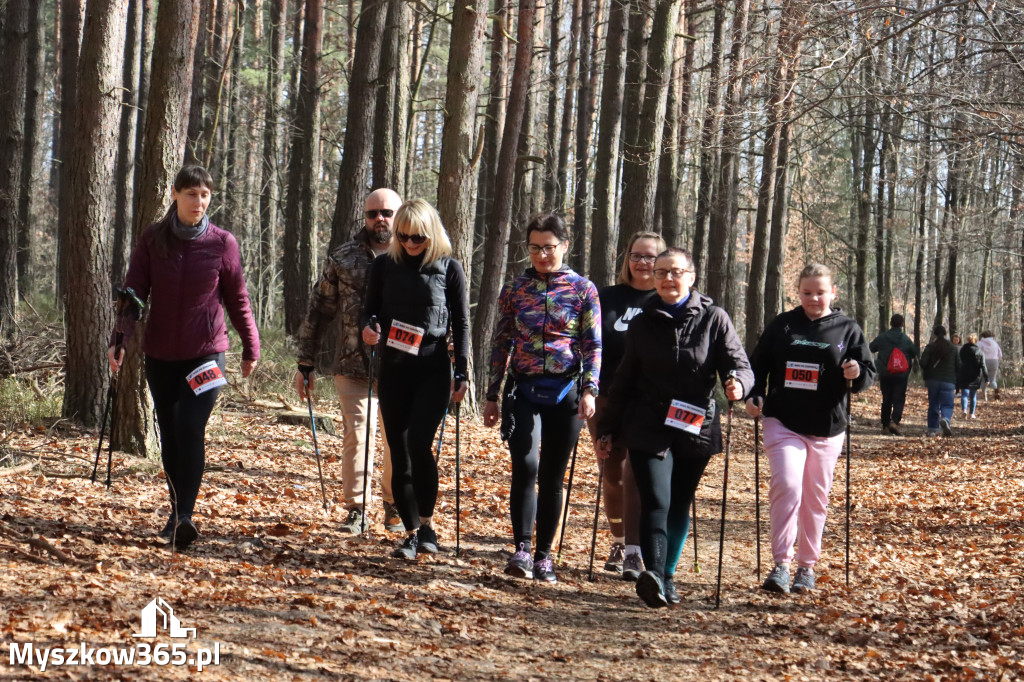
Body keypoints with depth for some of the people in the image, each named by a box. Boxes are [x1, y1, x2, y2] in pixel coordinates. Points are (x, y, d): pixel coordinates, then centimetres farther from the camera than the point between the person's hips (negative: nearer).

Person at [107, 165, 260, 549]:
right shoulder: (152, 239, 0)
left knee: (190, 428, -18)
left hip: (207, 352, -3)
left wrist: (251, 348, 10)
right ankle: (177, 511, 24)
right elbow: (134, 291, -2)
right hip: (160, 355, 3)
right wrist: (120, 339, -15)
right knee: (169, 435, 10)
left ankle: (185, 516, -23)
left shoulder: (222, 243, -4)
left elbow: (237, 299, 5)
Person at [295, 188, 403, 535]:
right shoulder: (342, 259, 7)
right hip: (353, 365, 0)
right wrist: (305, 364, 8)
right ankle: (356, 509, 9)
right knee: (357, 435, -2)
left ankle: (395, 506, 24)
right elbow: (319, 311, 10)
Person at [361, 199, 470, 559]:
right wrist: (368, 327, -10)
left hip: (434, 370, -3)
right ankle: (411, 533, 13)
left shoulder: (449, 268, 0)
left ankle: (427, 523, -2)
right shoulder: (384, 265, 6)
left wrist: (462, 372, -3)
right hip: (393, 369, 3)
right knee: (399, 451, 4)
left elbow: (461, 323, 3)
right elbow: (370, 309, 14)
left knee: (419, 442, -19)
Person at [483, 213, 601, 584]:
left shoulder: (583, 289, 2)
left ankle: (543, 556, 16)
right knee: (526, 464, -18)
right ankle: (521, 550, -14)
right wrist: (491, 396, 9)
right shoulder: (514, 289, 6)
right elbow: (501, 343, 10)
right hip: (523, 390, 0)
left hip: (565, 392, 0)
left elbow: (593, 345, 1)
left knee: (552, 477, 6)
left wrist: (590, 390, -11)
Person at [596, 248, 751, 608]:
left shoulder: (714, 319, 4)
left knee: (679, 506, 9)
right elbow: (624, 380, 16)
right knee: (656, 502, -16)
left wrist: (737, 382, -27)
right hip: (648, 429, 0)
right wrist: (607, 428, 16)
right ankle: (654, 574, -31)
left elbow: (739, 363, -3)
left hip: (697, 429, 0)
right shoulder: (643, 324, 9)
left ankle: (667, 577, 21)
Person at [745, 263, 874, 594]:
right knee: (786, 485, -18)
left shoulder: (848, 329, 5)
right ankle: (781, 563, -14)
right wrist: (754, 395, -5)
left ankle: (807, 566, 21)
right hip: (783, 422, -1)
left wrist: (856, 374, -18)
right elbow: (758, 364, 11)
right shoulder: (781, 325, 6)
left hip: (827, 429, 1)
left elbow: (868, 374, 5)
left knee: (815, 498, 8)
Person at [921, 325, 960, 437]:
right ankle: (945, 419, -31)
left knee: (933, 405, 11)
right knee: (947, 404, 0)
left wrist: (924, 373, 9)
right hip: (948, 381, 0)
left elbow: (923, 363, -12)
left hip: (932, 380, 0)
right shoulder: (953, 348, 4)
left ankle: (932, 429, 10)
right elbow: (958, 366, 3)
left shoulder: (930, 347, -3)